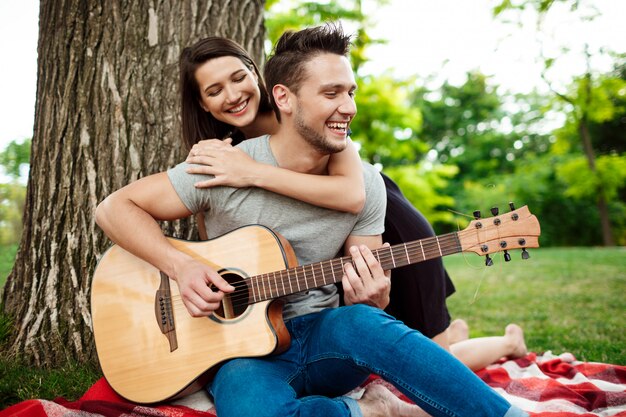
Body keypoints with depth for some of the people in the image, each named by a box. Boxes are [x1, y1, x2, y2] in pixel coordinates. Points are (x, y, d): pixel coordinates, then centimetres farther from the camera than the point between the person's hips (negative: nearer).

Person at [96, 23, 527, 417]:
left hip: (326, 337, 2)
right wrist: (181, 266, -21)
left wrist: (371, 297, -23)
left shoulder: (365, 183, -3)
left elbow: (367, 291, 2)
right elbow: (115, 207, -6)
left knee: (367, 322, -35)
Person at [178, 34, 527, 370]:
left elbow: (353, 194, -40)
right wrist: (200, 172, -28)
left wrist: (255, 173, -45)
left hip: (392, 230, -6)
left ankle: (511, 340, 36)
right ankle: (451, 332, 46)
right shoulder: (232, 150, -7)